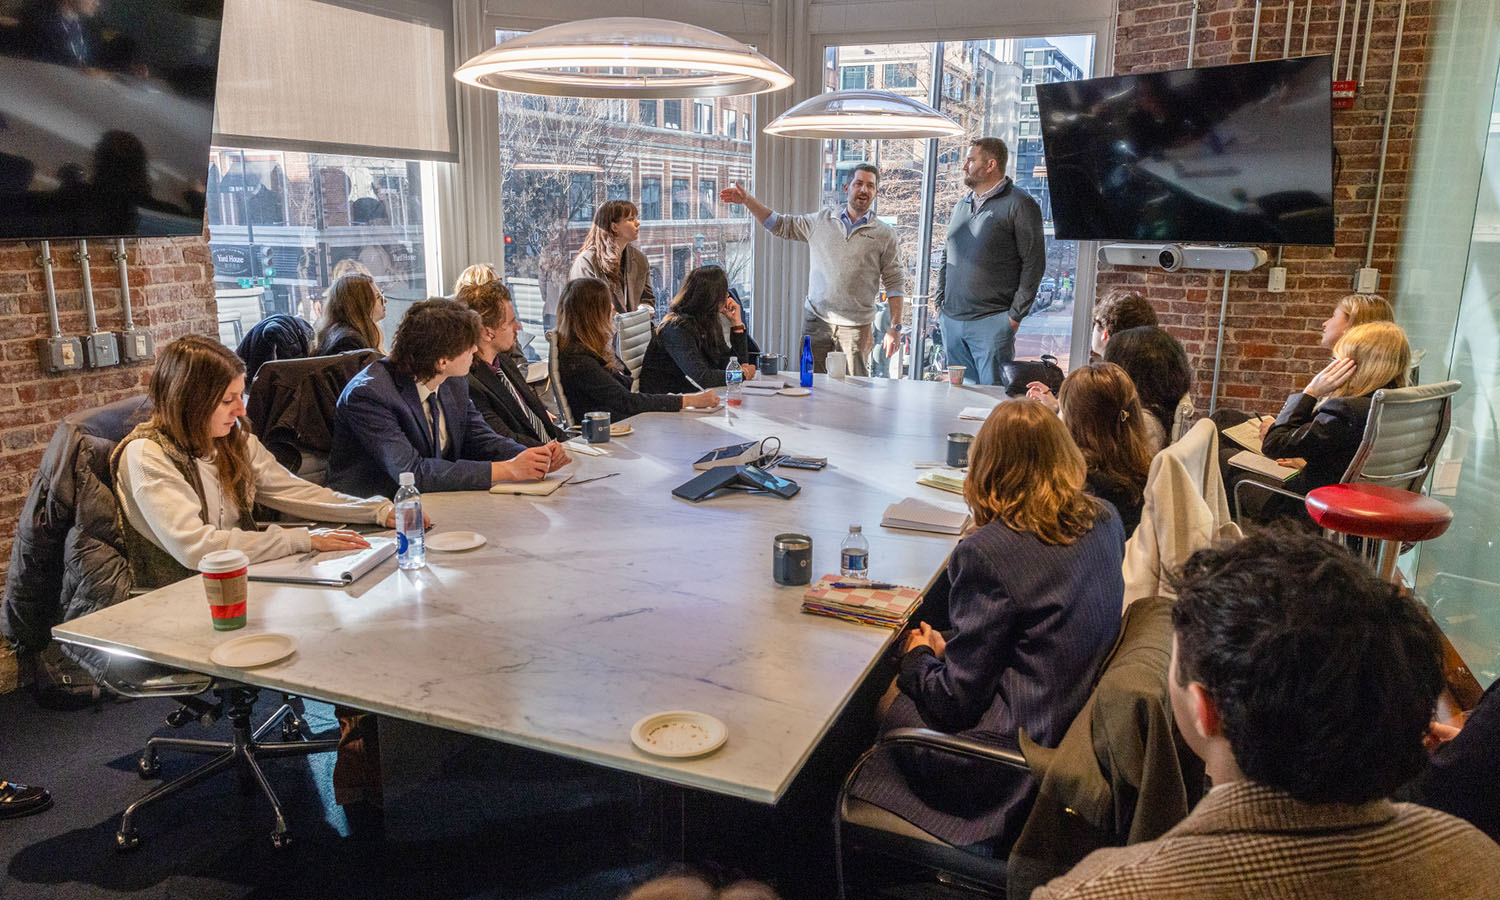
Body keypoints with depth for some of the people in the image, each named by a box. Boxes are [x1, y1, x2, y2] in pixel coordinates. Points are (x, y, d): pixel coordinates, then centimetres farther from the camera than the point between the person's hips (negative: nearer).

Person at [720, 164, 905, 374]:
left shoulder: (885, 235, 4)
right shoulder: (821, 221, 10)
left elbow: (895, 282, 3)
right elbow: (781, 225, 16)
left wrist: (895, 327, -4)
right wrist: (746, 200, 9)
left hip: (856, 326, -2)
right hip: (816, 319, 2)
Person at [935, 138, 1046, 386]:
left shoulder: (1019, 205, -5)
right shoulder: (961, 205, 17)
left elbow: (1034, 263, -8)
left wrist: (1015, 316, -12)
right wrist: (940, 302, 15)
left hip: (992, 321, -7)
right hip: (951, 320, 7)